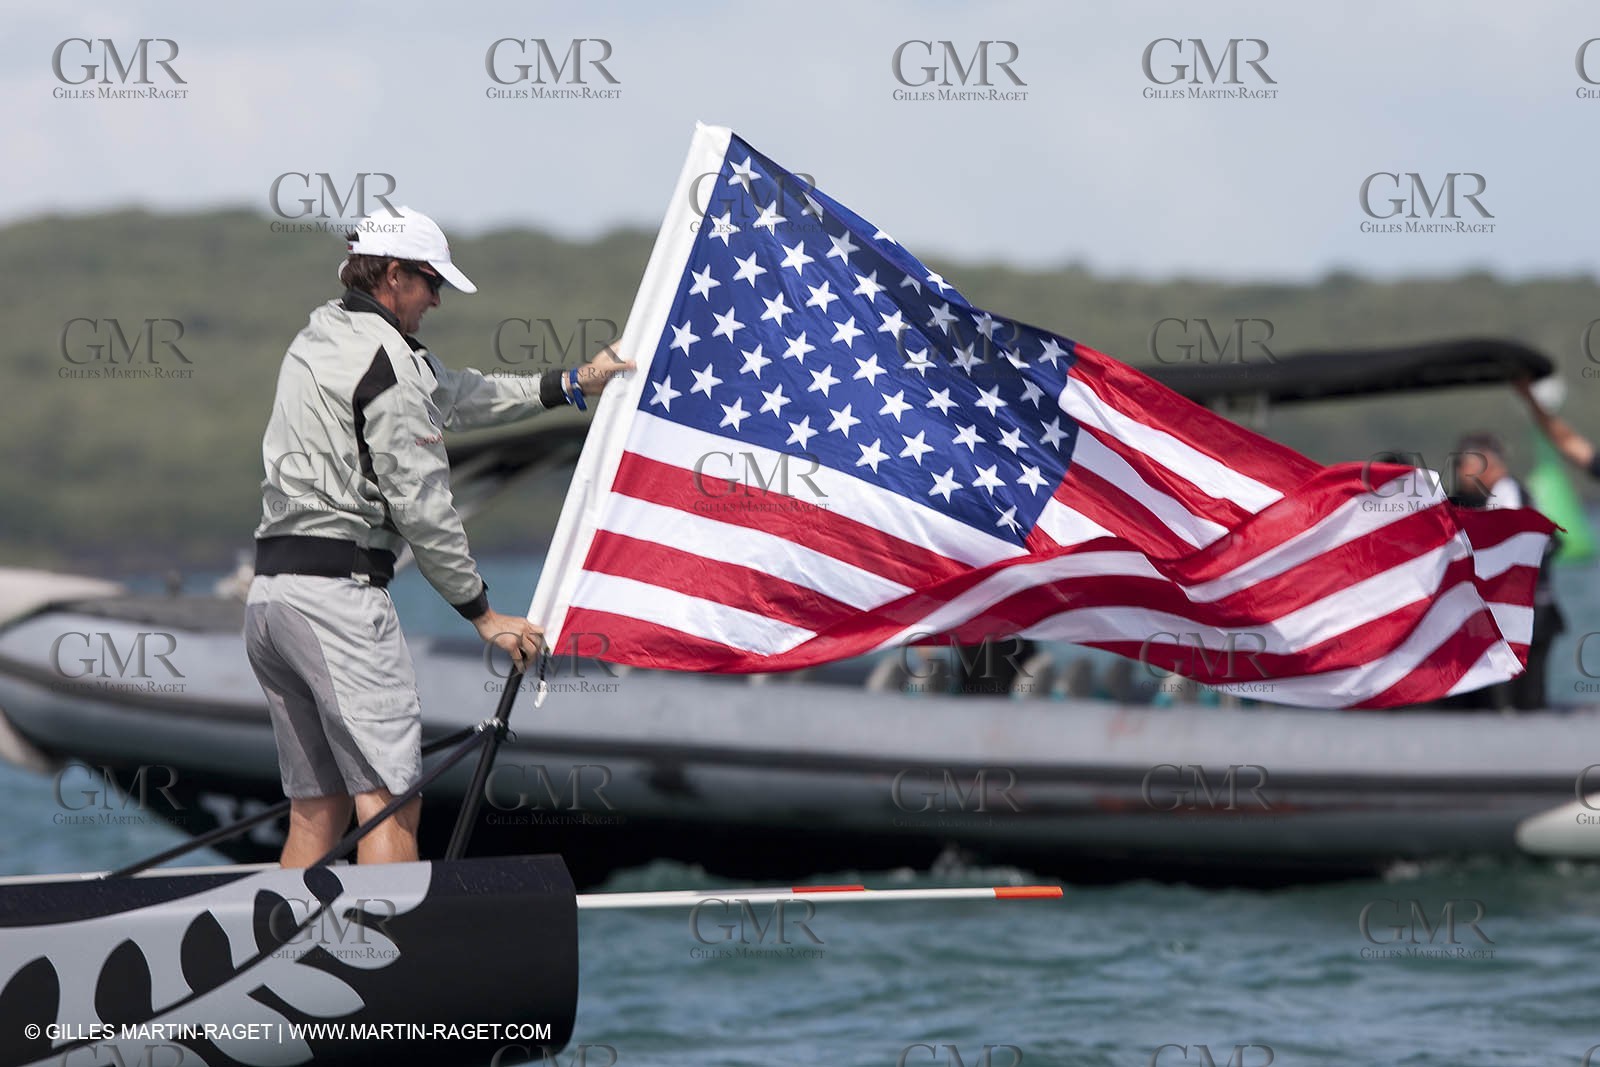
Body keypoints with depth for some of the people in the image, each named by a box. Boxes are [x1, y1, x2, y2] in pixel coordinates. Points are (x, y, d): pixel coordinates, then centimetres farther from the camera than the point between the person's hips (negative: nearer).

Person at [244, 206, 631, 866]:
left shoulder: (319, 336, 20)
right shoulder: (387, 359, -8)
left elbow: (452, 396, 29)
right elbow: (419, 505, -10)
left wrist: (569, 386, 33)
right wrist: (483, 613, -2)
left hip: (268, 589, 9)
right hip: (339, 587, -9)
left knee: (317, 809, 9)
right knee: (390, 803, -10)